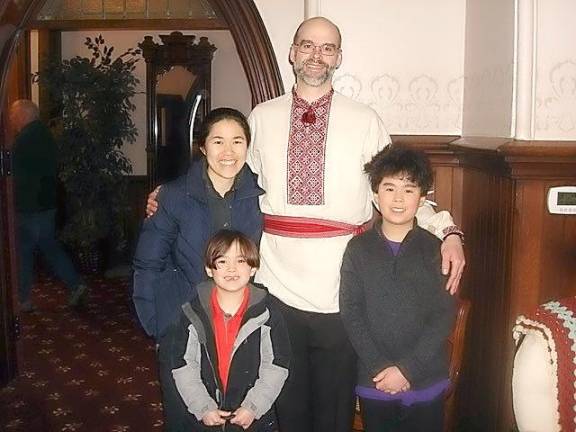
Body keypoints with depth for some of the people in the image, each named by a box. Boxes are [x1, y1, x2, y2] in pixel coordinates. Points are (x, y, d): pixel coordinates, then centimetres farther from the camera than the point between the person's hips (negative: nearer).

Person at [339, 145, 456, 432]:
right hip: (374, 383, 1)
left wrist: (407, 369, -13)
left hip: (427, 382, 0)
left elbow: (444, 315, -7)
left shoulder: (434, 250, -3)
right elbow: (351, 314, -4)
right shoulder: (358, 249, -1)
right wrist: (379, 367, -12)